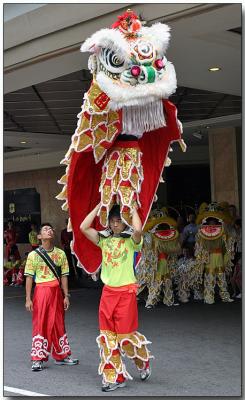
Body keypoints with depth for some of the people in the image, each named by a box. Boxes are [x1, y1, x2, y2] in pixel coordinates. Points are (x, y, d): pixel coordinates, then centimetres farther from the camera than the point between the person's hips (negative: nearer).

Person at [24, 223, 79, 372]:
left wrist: (66, 296, 3)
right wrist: (28, 299, -6)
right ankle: (38, 359, 7)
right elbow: (29, 277, -2)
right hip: (41, 291, -3)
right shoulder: (34, 255, -2)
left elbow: (64, 276, 7)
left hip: (56, 291, 3)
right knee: (40, 324, -1)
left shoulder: (60, 254, 6)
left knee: (59, 323, 10)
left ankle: (62, 356, 22)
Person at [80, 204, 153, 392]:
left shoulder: (131, 241, -4)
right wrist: (100, 205, -2)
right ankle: (114, 377, 15)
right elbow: (84, 227, -4)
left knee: (126, 335, 0)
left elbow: (138, 229, -28)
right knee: (107, 336, 5)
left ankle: (144, 363, 29)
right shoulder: (104, 240, 8)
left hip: (126, 292, -5)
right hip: (108, 292, 5)